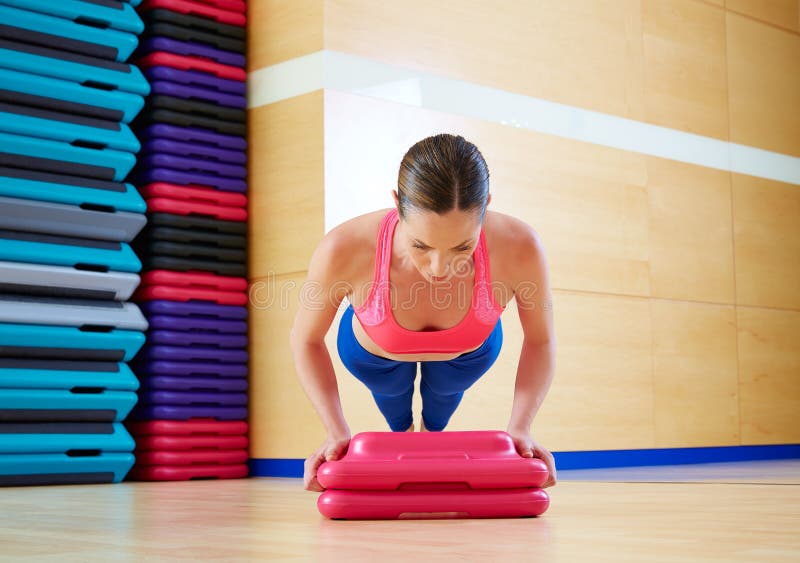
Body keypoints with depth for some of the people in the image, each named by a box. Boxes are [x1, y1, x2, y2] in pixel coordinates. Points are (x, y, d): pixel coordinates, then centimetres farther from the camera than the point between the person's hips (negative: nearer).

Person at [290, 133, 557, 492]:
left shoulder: (520, 249, -44)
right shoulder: (344, 251, -46)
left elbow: (540, 341, -21)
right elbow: (306, 340, -23)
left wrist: (519, 429, -32)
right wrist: (337, 432, -32)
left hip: (470, 351, 1)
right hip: (374, 353, -1)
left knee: (446, 387, 35)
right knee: (391, 391, 34)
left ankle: (433, 432, 71)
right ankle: (401, 434, 70)